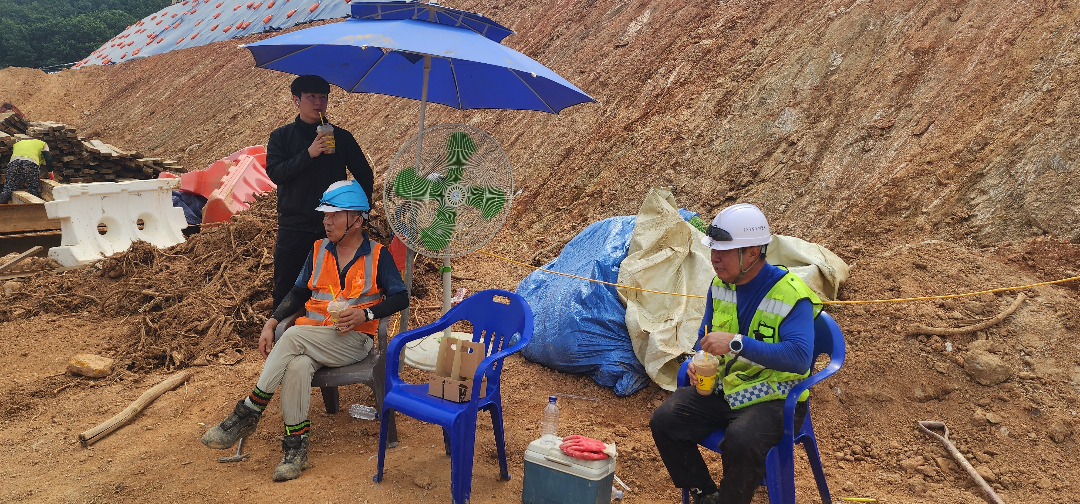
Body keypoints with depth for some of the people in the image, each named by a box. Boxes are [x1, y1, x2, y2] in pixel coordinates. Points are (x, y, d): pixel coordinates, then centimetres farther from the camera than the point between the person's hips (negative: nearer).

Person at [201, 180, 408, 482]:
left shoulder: (377, 256, 3)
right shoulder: (318, 250, 16)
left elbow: (400, 298, 0)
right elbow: (299, 293, 17)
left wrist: (365, 314, -15)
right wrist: (271, 323, 2)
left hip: (353, 340, -4)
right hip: (311, 337, 4)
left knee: (293, 337, -30)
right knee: (296, 366, -32)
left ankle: (249, 413, -19)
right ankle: (296, 446, -24)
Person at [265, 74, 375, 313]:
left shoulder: (341, 137, 10)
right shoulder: (282, 136, 9)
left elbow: (366, 176, 13)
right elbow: (275, 173, -7)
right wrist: (309, 154, -19)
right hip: (294, 228, 0)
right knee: (286, 292, 2)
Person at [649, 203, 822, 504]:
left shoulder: (791, 296, -19)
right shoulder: (720, 284, 3)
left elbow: (799, 357, -30)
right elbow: (706, 335, 18)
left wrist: (737, 343, -36)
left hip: (772, 398, -6)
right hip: (721, 387, 7)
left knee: (740, 442, -35)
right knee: (664, 421, -11)